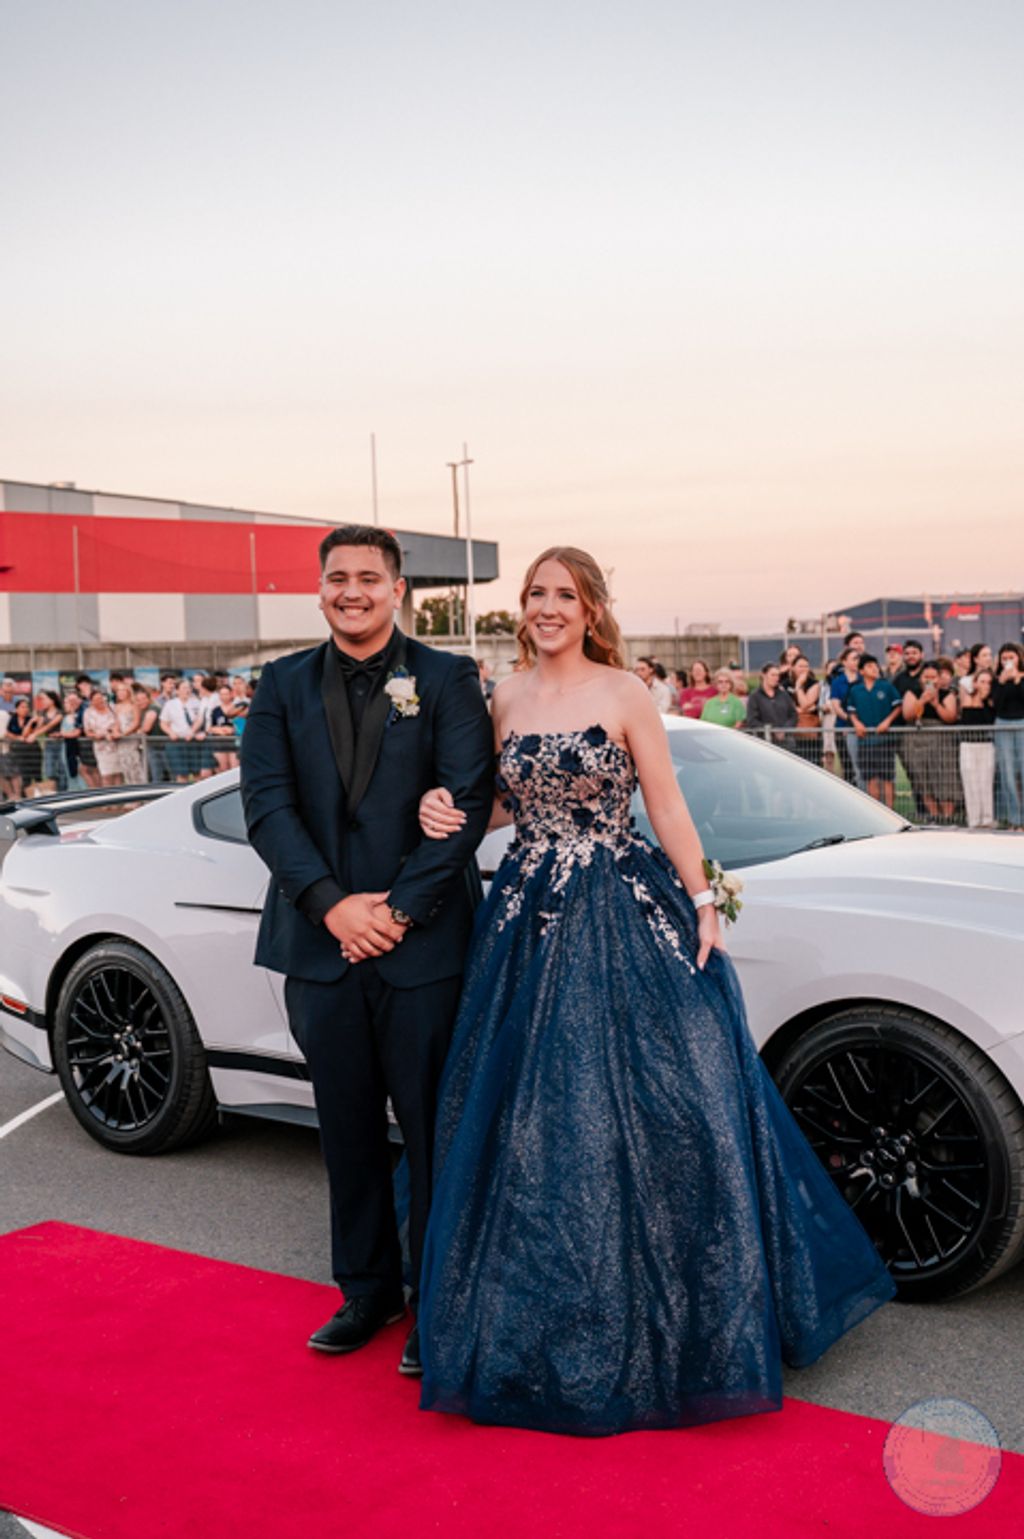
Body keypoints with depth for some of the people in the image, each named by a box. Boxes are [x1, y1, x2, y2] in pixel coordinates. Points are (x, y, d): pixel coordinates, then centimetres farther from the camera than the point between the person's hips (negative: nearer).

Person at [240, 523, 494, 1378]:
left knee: (434, 1126, 4)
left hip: (423, 943, -3)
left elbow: (468, 802, -7)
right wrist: (331, 904, -12)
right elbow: (266, 803, -1)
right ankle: (367, 1290, 29)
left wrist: (401, 909, -13)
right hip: (323, 941, 3)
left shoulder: (446, 679, 0)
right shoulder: (283, 685, 7)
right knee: (348, 1125, 13)